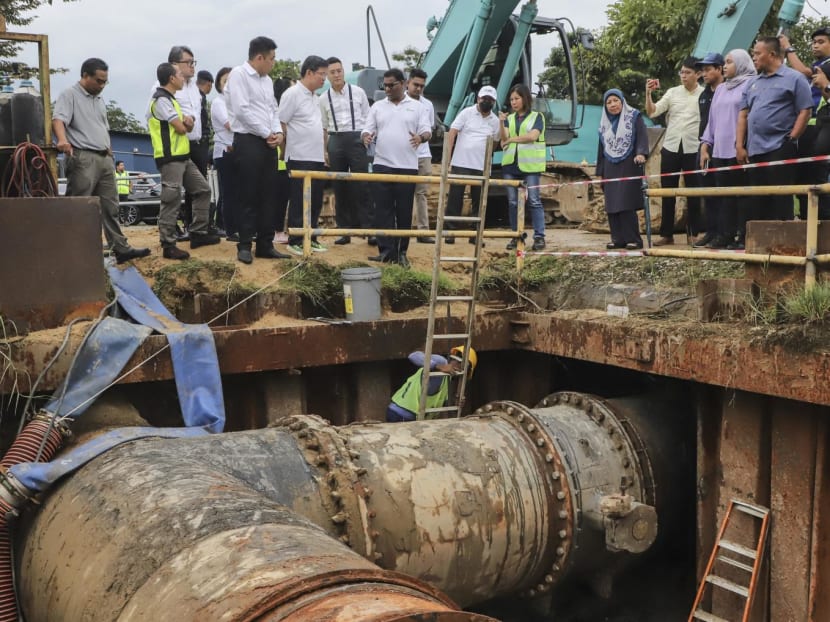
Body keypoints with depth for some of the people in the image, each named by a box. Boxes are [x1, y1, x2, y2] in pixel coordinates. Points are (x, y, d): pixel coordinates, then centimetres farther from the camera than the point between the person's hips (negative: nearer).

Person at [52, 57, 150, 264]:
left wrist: (110, 156, 18)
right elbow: (58, 119, -20)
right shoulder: (69, 95, -4)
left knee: (110, 207, 8)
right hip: (83, 158, -8)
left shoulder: (99, 100, 21)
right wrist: (63, 140, -40)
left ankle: (121, 249, 10)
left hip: (104, 159, 8)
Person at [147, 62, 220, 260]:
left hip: (183, 156, 10)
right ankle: (168, 245, -5)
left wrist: (186, 121, -8)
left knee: (203, 190, 13)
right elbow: (180, 128, -17)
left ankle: (198, 233, 18)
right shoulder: (161, 100, -13)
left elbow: (186, 126, 16)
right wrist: (184, 124, 7)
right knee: (171, 201, -9)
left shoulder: (170, 99, 20)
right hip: (170, 158, -10)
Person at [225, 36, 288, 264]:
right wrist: (267, 134, -11)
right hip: (248, 141, -8)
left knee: (268, 196, 8)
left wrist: (278, 132, -1)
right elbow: (242, 110, -16)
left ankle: (265, 245, 14)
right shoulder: (238, 74, -7)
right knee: (249, 196, -4)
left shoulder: (267, 80, 17)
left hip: (268, 143, 8)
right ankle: (244, 246, 3)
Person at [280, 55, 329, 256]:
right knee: (299, 202, -3)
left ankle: (311, 238, 19)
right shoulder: (292, 94, -9)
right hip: (300, 158, -8)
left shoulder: (315, 97, 17)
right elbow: (281, 124, -12)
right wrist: (287, 150, -10)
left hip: (317, 158, 8)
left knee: (315, 202, 10)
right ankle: (295, 241, 4)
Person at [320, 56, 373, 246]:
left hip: (356, 139, -2)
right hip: (335, 141, 2)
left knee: (361, 186, -6)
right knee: (339, 187, 6)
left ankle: (368, 228, -2)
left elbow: (367, 118, 8)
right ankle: (344, 229, 13)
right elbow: (324, 127, 13)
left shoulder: (358, 92, 3)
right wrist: (324, 150, 8)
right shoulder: (324, 99, 8)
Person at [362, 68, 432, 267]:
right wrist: (366, 137, -16)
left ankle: (401, 252, 9)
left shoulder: (417, 107, 8)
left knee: (404, 211, 2)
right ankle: (386, 250, -2)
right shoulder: (377, 107, 12)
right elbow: (368, 129, 9)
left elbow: (427, 131, 3)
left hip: (407, 167, -1)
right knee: (383, 209, -3)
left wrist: (421, 137, -21)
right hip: (382, 165, 1)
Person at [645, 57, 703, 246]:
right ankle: (666, 234, 12)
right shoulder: (673, 92, 6)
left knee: (693, 193, 4)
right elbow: (652, 112, 1)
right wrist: (648, 94, -13)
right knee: (668, 193, 5)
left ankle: (693, 233, 13)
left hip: (693, 150, -3)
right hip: (671, 148, 3)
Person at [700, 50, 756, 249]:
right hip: (719, 150, 6)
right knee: (724, 195, 4)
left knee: (742, 194, -5)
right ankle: (725, 235, 5)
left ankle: (743, 236, -3)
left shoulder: (751, 84, 0)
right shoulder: (721, 89, 22)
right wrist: (705, 145, 16)